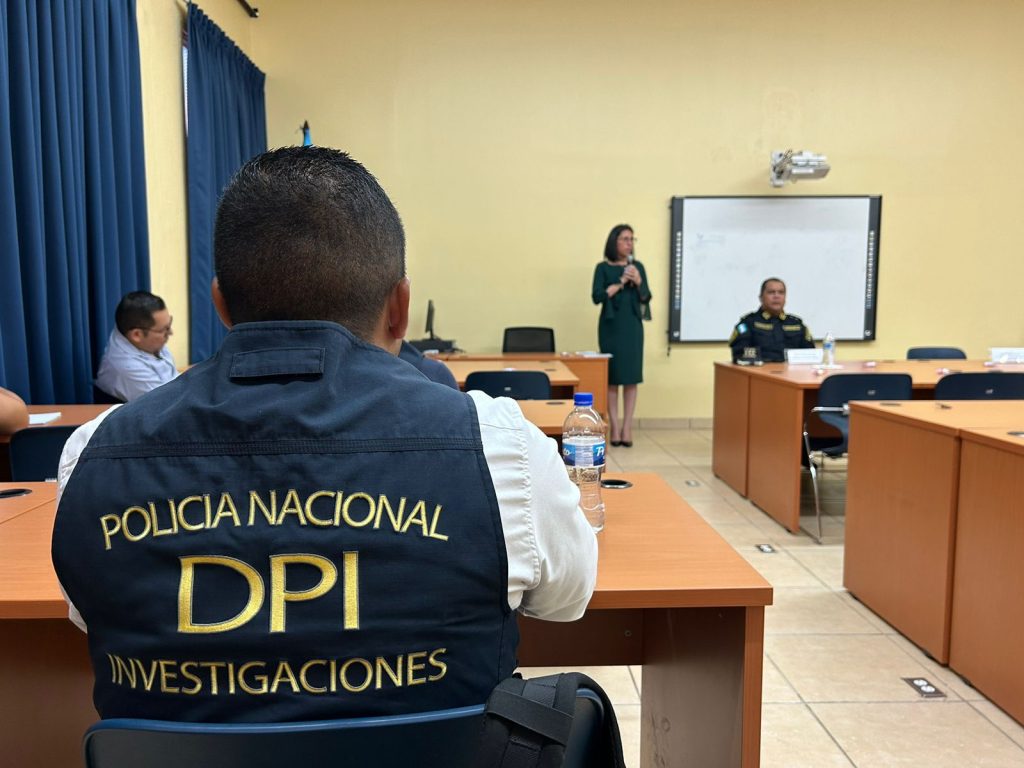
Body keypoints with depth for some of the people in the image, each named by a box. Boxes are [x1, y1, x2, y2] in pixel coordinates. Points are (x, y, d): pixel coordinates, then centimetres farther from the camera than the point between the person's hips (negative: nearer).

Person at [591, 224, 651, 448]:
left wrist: (638, 282, -10)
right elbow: (597, 297, -11)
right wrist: (621, 281, -13)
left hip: (633, 326, 3)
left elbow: (646, 298, 8)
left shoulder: (638, 266, 10)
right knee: (612, 378, -2)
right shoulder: (603, 268, 0)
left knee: (632, 377, -1)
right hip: (611, 326, -3)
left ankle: (627, 427, 4)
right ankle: (615, 428, 3)